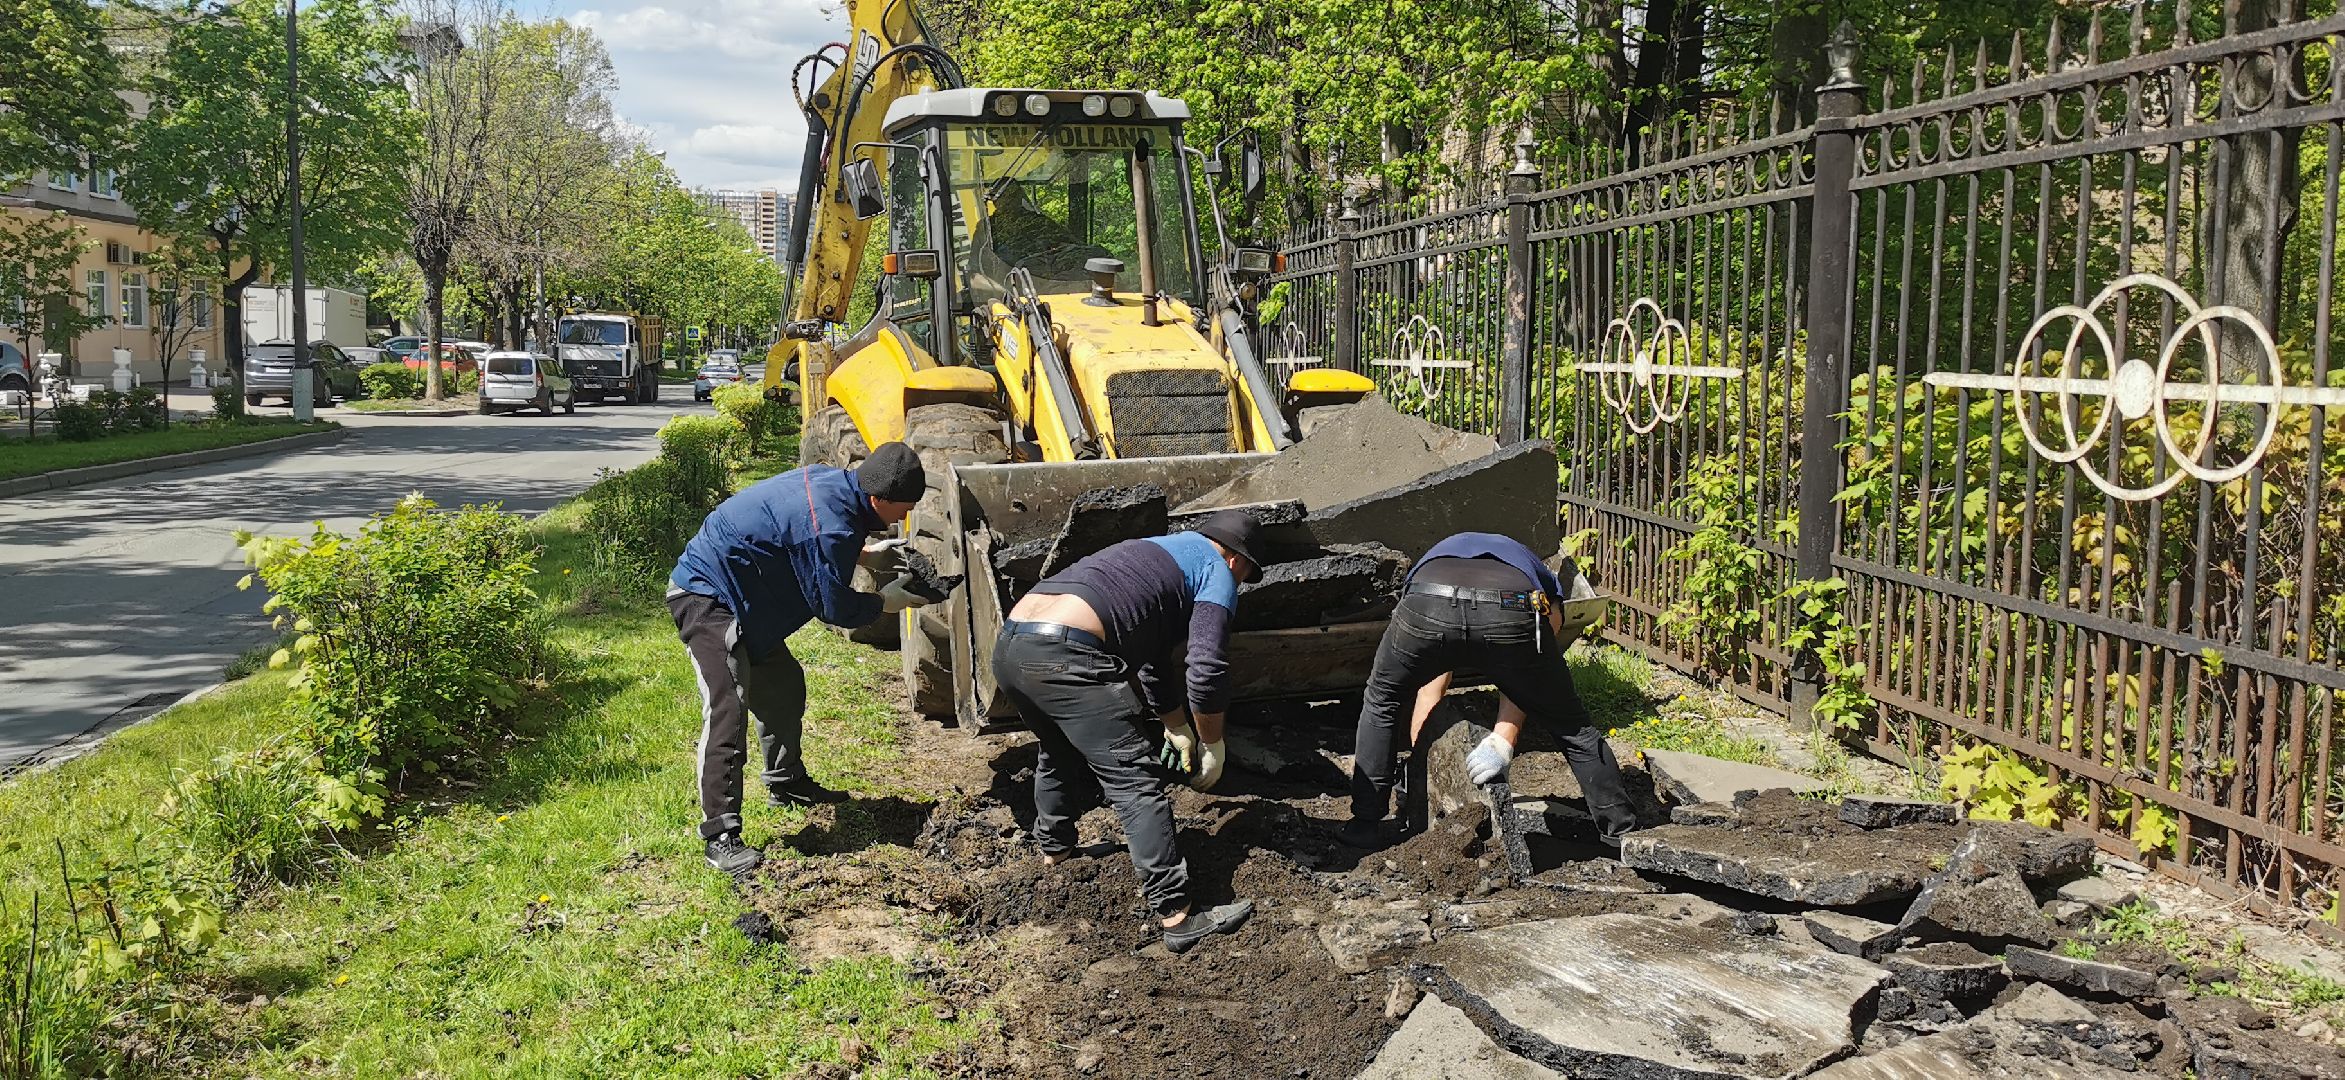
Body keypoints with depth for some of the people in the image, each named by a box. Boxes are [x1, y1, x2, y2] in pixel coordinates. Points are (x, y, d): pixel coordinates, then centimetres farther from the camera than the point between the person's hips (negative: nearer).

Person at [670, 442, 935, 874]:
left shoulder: (828, 481, 1)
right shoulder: (832, 527, -29)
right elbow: (834, 608, -19)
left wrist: (864, 553, 12)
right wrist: (886, 601, -4)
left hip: (739, 592, 11)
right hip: (706, 597, -11)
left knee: (783, 685, 21)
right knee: (727, 709, -17)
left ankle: (787, 782, 39)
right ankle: (721, 836, -17)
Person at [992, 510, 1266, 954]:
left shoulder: (1157, 552, 35)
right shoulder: (1217, 572, 10)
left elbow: (1154, 661, 43)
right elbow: (1206, 668, -4)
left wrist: (1177, 729, 51)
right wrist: (1213, 745, 9)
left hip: (1008, 646, 9)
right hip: (1065, 656, -9)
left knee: (1059, 753, 33)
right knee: (1136, 782, -2)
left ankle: (1053, 847, 52)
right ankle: (1176, 917, -2)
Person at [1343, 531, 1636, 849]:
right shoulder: (1546, 595, 42)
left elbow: (1429, 692, 47)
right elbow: (1524, 680, 24)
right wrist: (1502, 742, 15)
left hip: (1426, 604, 1)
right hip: (1512, 609, -1)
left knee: (1380, 703, 31)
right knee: (1571, 724, 24)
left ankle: (1366, 824, 31)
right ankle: (1622, 829, 32)